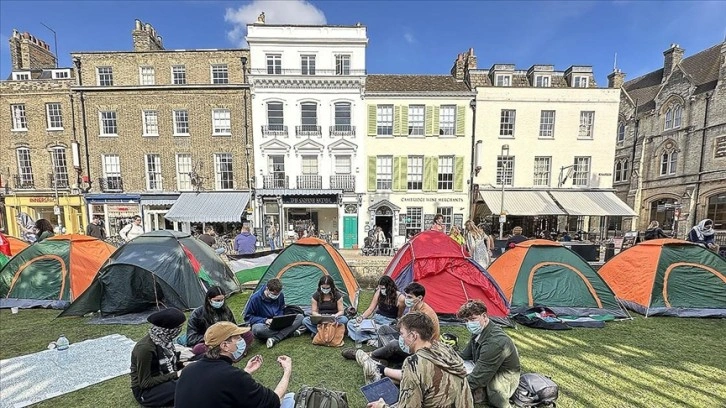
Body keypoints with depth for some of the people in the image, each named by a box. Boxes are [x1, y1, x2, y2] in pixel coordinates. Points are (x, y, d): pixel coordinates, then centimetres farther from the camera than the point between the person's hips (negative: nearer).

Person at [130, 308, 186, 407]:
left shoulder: (163, 339, -6)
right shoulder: (145, 348, -27)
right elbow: (145, 383, -22)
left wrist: (184, 365, -6)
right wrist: (175, 375, -22)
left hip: (162, 380, 7)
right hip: (145, 391, -7)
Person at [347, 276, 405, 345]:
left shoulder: (400, 298, -17)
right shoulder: (379, 293, -6)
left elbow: (399, 317, -4)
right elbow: (370, 309, 0)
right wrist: (361, 317, -15)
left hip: (389, 321, -5)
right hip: (376, 318, 5)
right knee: (351, 323, -12)